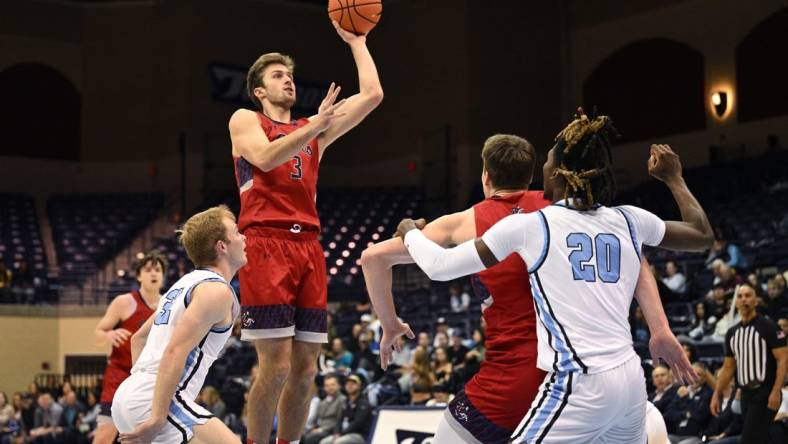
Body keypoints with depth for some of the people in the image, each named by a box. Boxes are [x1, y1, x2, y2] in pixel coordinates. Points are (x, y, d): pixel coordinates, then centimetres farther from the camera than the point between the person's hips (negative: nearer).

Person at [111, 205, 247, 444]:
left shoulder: (185, 283, 22)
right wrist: (157, 418, -22)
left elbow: (138, 338, 30)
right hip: (157, 400, -10)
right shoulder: (217, 290, -7)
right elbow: (175, 351, -19)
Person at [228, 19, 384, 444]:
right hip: (265, 245, -5)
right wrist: (314, 127, -16)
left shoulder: (314, 130, 22)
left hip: (308, 247, 5)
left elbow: (372, 95, 15)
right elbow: (265, 157, -11)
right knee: (276, 365, -12)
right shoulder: (245, 120, 11)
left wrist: (356, 42, 20)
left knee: (305, 368, 3)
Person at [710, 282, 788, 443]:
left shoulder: (767, 326, -6)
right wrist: (716, 394, 10)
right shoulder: (732, 333, 13)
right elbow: (728, 367, 18)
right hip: (746, 394, 7)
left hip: (765, 394, -7)